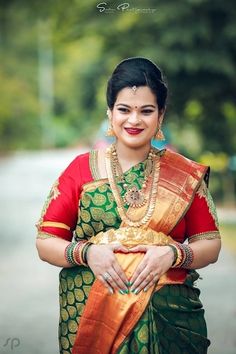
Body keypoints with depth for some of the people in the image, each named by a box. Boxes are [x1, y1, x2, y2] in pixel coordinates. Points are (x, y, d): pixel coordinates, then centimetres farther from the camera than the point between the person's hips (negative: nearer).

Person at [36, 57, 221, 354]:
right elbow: (45, 243, 1)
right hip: (89, 316, 0)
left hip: (168, 319, 0)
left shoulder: (185, 176, 3)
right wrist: (87, 253, -17)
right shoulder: (81, 169, 1)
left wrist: (172, 254, -16)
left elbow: (210, 246, 3)